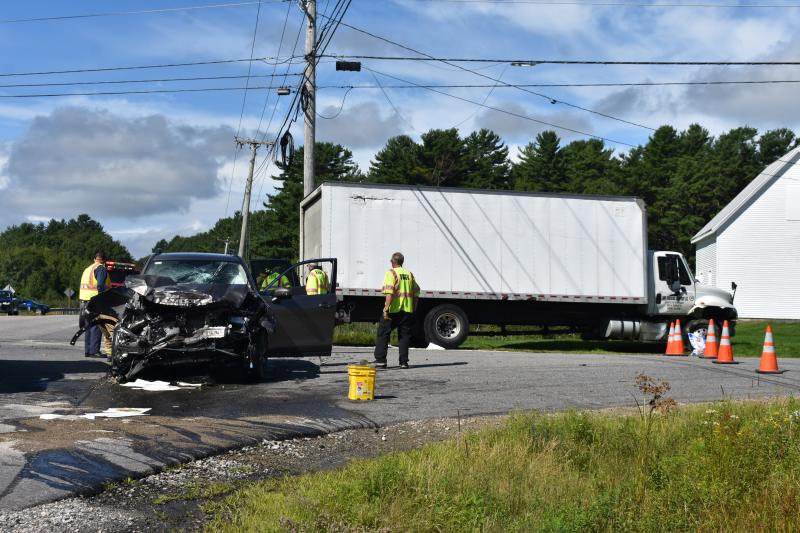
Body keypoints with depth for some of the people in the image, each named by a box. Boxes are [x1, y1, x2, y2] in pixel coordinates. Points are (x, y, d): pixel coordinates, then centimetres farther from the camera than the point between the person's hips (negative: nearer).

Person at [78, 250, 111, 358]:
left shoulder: (88, 269, 21)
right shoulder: (101, 269, -7)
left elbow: (83, 285, 20)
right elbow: (100, 285, -19)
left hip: (85, 300, 9)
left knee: (89, 326, 13)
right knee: (96, 326, -9)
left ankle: (87, 350, 14)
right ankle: (94, 350, -12)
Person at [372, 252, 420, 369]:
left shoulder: (391, 273, -5)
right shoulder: (409, 274, 13)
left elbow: (389, 293, -17)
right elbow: (416, 293, 13)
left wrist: (386, 308, -18)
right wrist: (413, 309, 20)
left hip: (393, 310, -5)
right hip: (407, 310, 5)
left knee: (383, 334, 4)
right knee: (405, 335, 9)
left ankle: (380, 360, 0)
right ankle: (404, 362, 6)